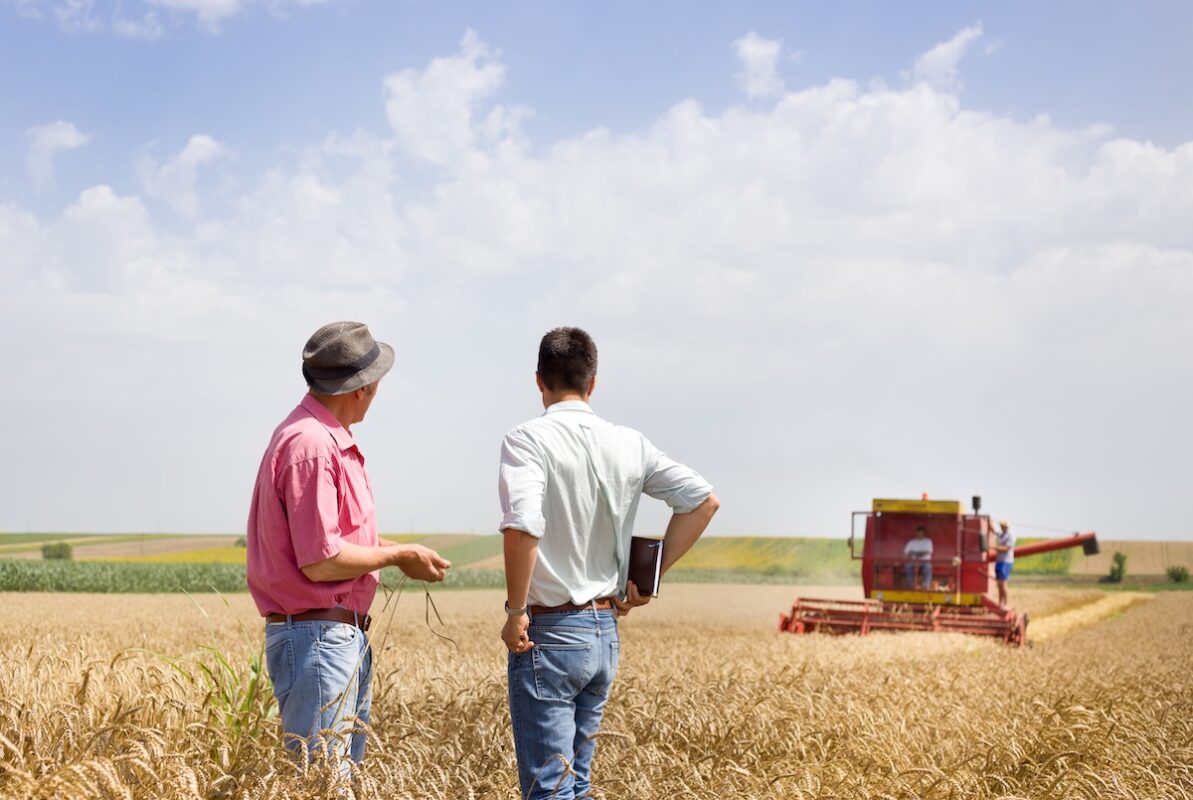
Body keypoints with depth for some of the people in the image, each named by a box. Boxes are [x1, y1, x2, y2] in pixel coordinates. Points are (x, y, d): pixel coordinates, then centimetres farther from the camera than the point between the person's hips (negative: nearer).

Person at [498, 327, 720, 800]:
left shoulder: (527, 440, -12)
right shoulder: (628, 445, 6)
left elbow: (521, 528, -26)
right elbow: (703, 502, 6)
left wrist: (515, 610, -14)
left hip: (550, 635, -6)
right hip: (606, 633, 6)